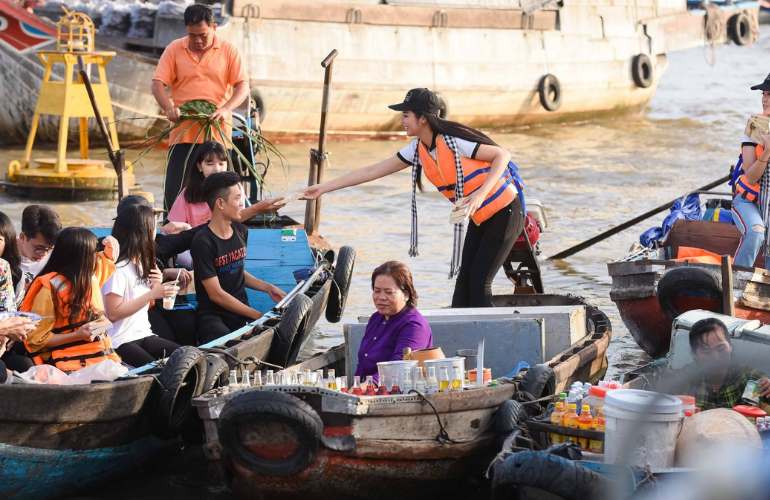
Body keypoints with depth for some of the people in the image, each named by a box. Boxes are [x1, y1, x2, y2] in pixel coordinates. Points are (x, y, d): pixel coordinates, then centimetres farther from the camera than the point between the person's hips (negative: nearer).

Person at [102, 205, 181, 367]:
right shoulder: (118, 269, -13)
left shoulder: (141, 265, 14)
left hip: (144, 335, 8)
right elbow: (113, 313, -18)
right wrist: (152, 294, -19)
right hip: (121, 341, -8)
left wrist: (156, 286, 2)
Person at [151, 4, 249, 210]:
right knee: (174, 189, -3)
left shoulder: (228, 51, 4)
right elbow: (158, 84, 1)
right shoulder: (174, 50, 4)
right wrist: (168, 107, -19)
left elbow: (243, 86, -1)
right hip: (183, 131, 0)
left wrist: (227, 109, -19)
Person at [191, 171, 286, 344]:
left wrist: (267, 288, 9)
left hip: (242, 313, 7)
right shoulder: (203, 242, -13)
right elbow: (216, 294, -14)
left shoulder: (240, 231, 10)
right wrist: (257, 316, -14)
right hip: (213, 317, -7)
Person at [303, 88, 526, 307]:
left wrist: (480, 194, -29)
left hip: (505, 211, -8)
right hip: (480, 218, 8)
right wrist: (323, 188, 5)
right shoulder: (417, 150, 2)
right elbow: (373, 170, 5)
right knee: (464, 280, 3)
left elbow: (502, 155, -18)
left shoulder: (454, 141, -22)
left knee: (479, 282, -11)